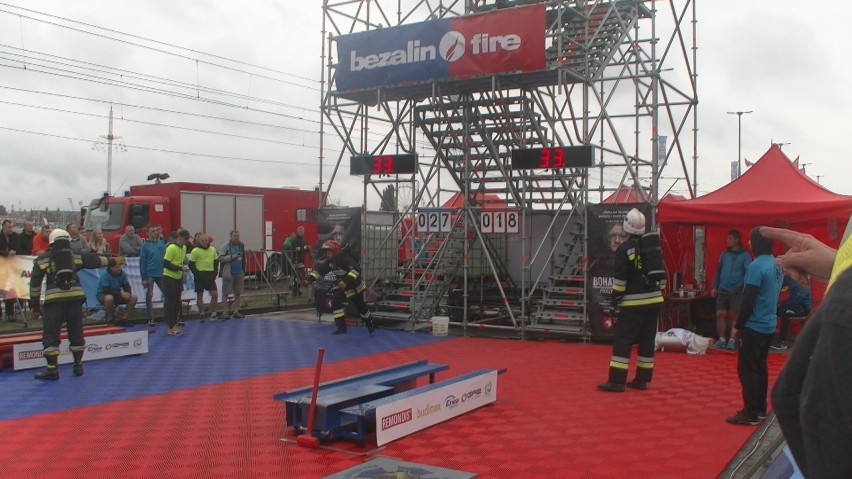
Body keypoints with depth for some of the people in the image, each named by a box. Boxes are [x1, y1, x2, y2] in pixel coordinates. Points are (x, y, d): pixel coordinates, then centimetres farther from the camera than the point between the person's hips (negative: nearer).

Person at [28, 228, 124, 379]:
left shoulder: (43, 258, 9)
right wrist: (114, 261, 36)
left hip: (54, 299, -2)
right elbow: (94, 260, 22)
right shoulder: (76, 256, 14)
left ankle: (52, 369, -4)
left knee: (50, 334, 1)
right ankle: (78, 366, 20)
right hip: (75, 298, 3)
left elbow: (35, 282, 6)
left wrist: (34, 304, 10)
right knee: (76, 332, 14)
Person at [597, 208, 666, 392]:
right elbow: (662, 273, 15)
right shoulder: (654, 245, 11)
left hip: (634, 302, -6)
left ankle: (617, 381, -8)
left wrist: (616, 298, -3)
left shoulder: (624, 249, -9)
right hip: (654, 299, 7)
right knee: (647, 339, 11)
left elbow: (620, 278, -12)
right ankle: (642, 379, 15)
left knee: (623, 340, -5)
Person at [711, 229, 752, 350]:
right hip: (722, 290, 4)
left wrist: (738, 287, -16)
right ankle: (722, 339, 8)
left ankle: (732, 340, 7)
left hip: (737, 292, -4)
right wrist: (714, 287, 7)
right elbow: (718, 271, 13)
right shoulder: (724, 254, 9)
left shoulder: (745, 255, -4)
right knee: (720, 314, 0)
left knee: (734, 316, -1)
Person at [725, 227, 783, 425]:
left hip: (754, 326, -8)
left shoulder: (756, 266, -18)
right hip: (768, 325, 8)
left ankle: (750, 413, -1)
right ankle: (760, 408, 22)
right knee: (760, 367, 16)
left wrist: (737, 325, -9)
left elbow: (748, 300, -18)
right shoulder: (777, 265, 8)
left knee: (747, 369, -3)